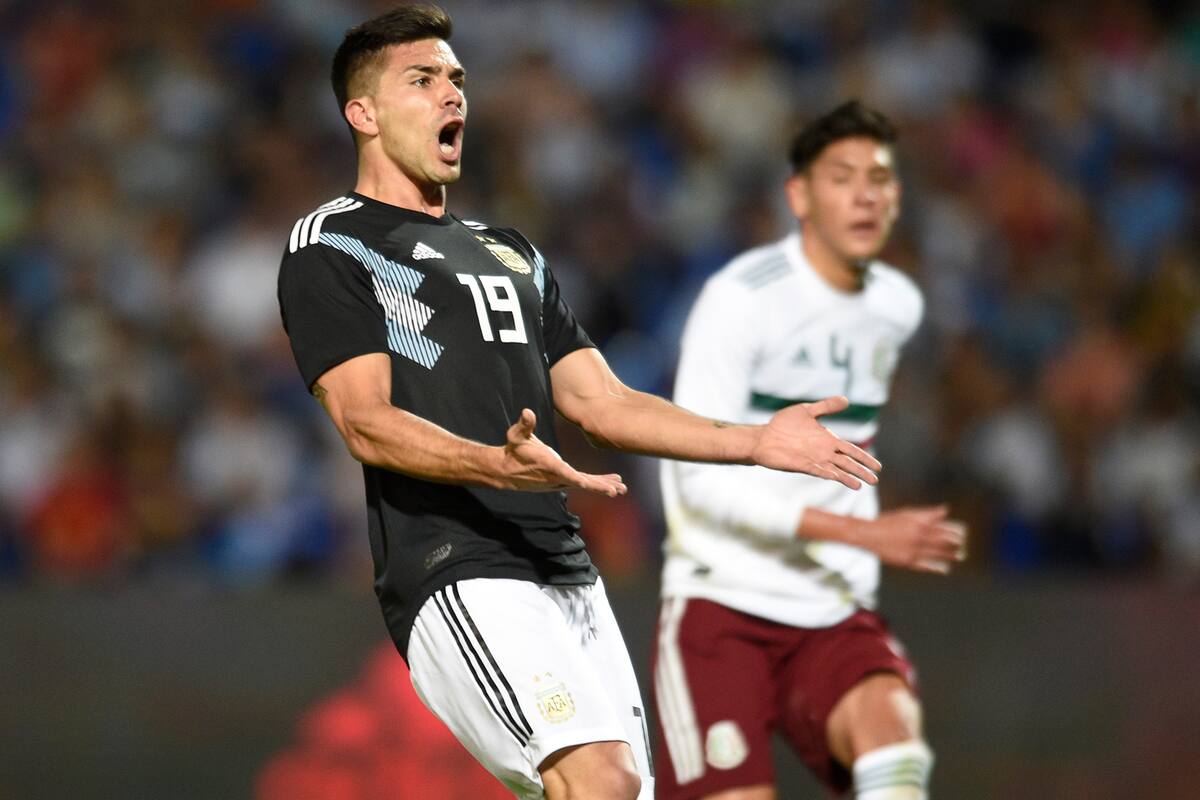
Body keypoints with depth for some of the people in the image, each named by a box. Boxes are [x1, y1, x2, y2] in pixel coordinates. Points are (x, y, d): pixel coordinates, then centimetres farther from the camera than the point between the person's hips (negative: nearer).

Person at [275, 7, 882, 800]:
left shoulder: (513, 255, 26)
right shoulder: (329, 249, 2)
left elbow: (600, 402, 23)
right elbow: (367, 422, -11)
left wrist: (753, 441, 11)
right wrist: (497, 466, -30)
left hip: (569, 576, 8)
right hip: (459, 577, -8)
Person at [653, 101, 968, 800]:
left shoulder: (899, 306, 9)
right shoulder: (742, 297, -11)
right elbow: (701, 475, -19)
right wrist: (867, 533, -24)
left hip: (835, 612, 4)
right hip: (722, 604, -4)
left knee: (890, 719, -27)